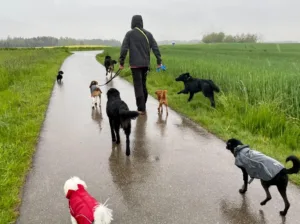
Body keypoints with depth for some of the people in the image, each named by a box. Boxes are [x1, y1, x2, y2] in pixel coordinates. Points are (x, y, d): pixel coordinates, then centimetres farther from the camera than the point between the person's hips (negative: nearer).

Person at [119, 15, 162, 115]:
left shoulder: (129, 34, -3)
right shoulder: (148, 34, 8)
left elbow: (124, 49, -7)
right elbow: (155, 47, 5)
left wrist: (121, 62, -2)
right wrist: (159, 61, 8)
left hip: (135, 64, -4)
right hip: (146, 64, 4)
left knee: (138, 86, -2)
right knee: (143, 84, 16)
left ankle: (141, 108, -5)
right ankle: (143, 106, 22)